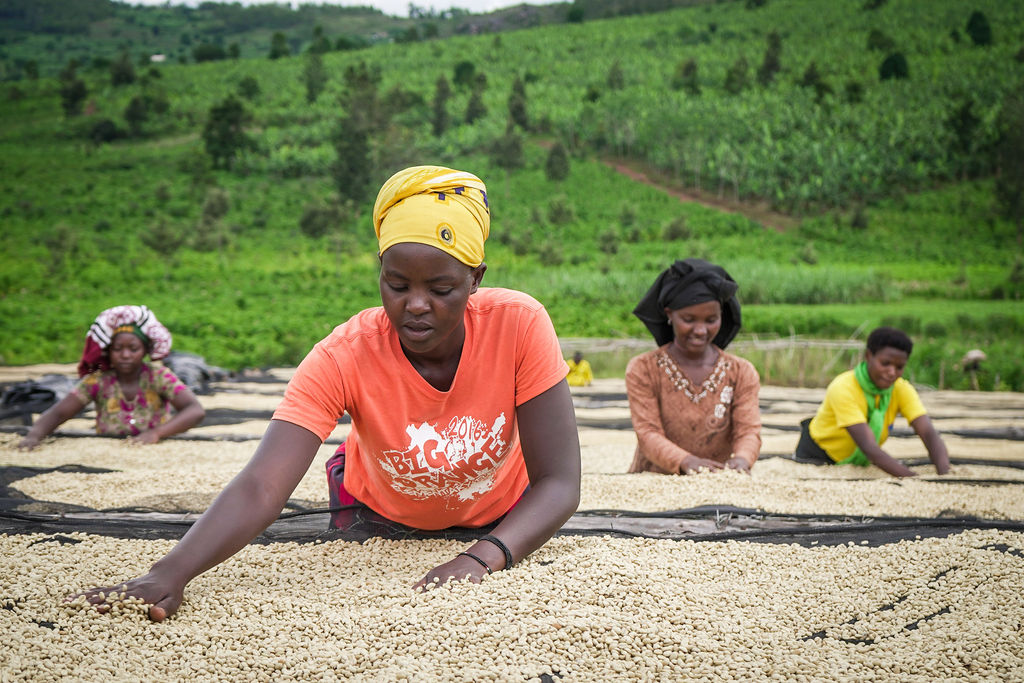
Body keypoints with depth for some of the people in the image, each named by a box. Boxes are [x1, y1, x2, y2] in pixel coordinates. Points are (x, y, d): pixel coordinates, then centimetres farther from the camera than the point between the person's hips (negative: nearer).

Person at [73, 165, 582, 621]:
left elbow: (558, 483, -32)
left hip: (502, 525, 0)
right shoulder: (344, 357, -34)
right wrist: (170, 574, -62)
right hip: (376, 520, 0)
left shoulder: (519, 325, -33)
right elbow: (259, 490, -45)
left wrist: (483, 558, -50)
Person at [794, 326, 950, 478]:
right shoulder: (843, 389, -32)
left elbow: (929, 433, -27)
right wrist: (916, 479, -54)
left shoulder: (903, 390, -15)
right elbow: (869, 447, -42)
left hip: (858, 463, 6)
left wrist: (944, 475, -48)